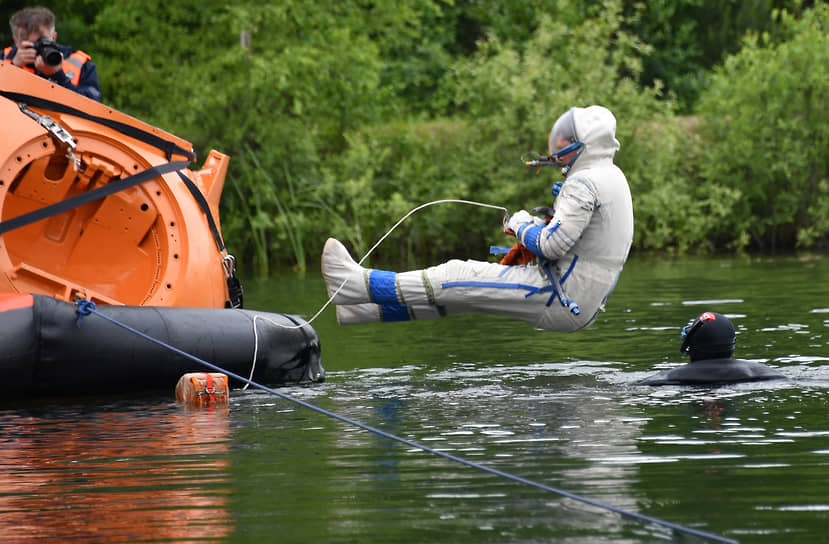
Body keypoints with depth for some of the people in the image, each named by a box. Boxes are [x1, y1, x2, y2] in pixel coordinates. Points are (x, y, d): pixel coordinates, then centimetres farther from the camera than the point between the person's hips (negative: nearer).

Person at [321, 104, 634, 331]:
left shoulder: (584, 184, -17)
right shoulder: (612, 176, 16)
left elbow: (553, 244, -24)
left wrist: (521, 224, -4)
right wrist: (534, 227, 11)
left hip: (564, 303, -9)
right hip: (583, 305, 9)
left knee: (461, 278, -6)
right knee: (463, 292, 10)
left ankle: (360, 284, -2)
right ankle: (364, 307, 13)